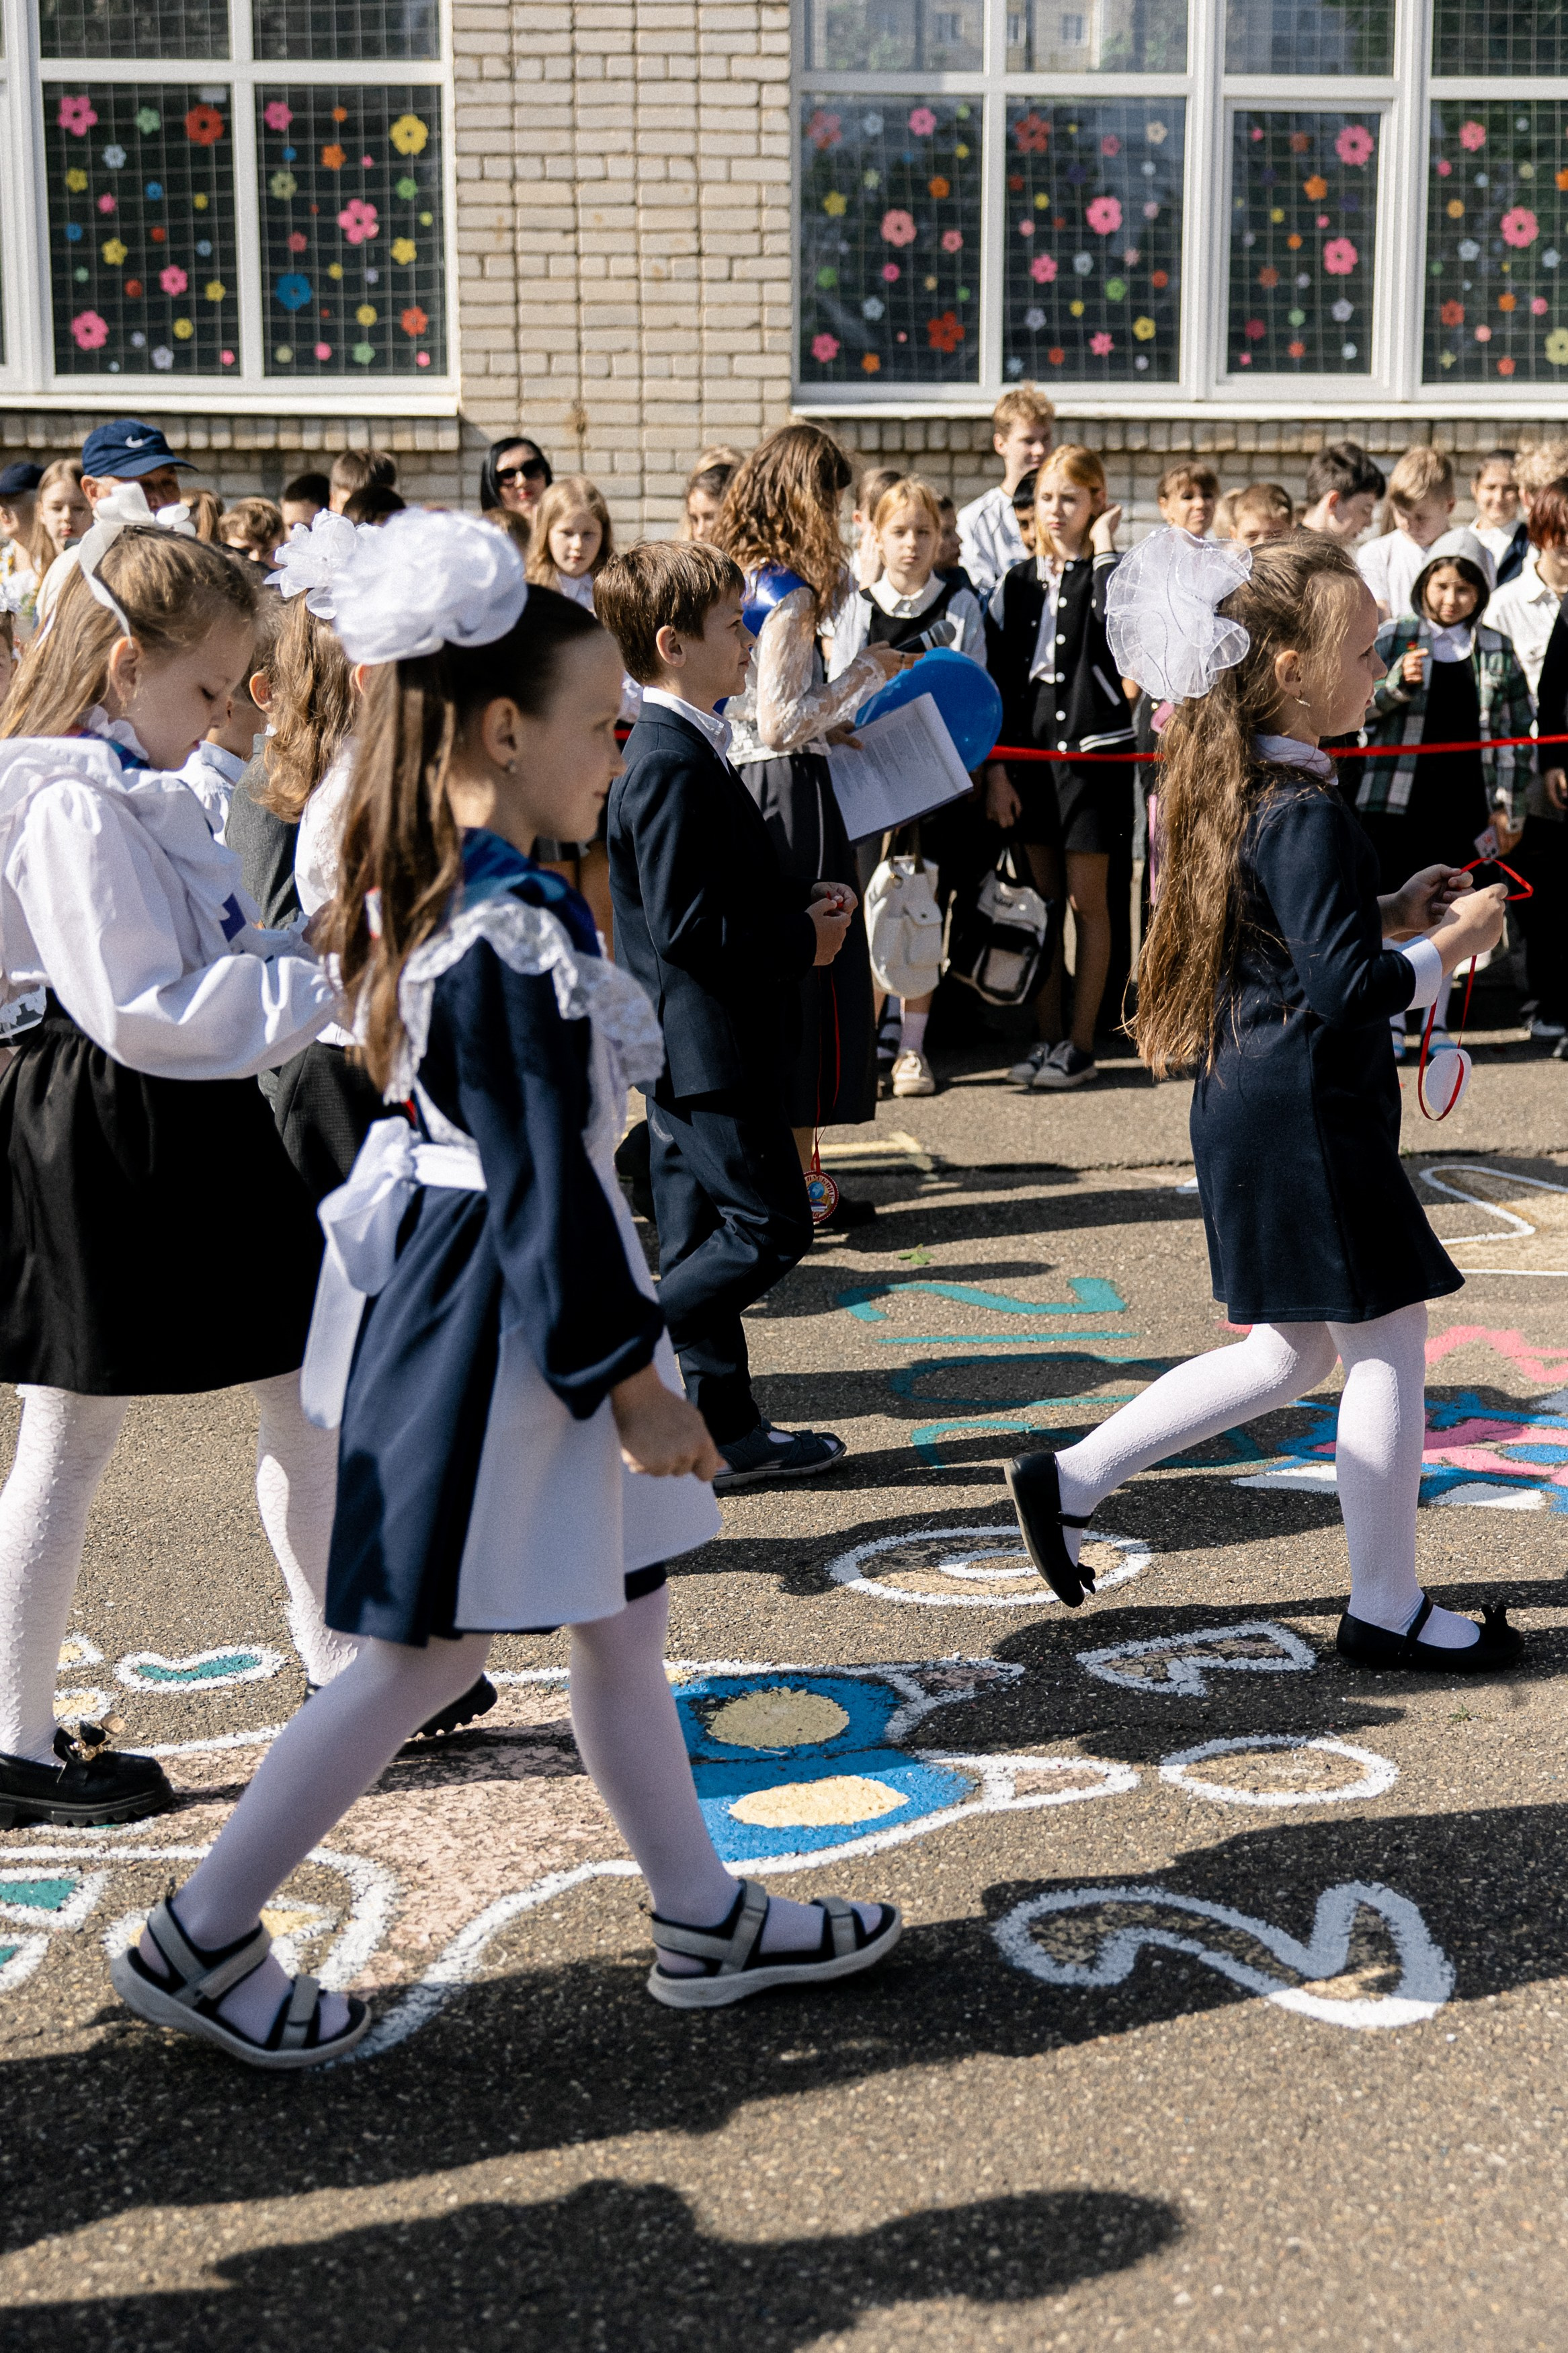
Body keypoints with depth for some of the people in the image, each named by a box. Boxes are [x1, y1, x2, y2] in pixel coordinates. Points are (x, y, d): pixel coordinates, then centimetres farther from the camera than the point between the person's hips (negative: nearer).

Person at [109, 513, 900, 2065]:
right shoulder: (514, 939, -24)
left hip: (452, 1282, 10)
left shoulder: (430, 896, 6)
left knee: (619, 1615, 18)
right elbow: (543, 1177, -23)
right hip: (498, 1316, -10)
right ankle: (200, 1939, 18)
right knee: (428, 1654, 3)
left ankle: (707, 1920, 32)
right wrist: (628, 1374, -16)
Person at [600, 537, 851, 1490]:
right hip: (707, 1044, -11)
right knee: (769, 1225, -7)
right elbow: (684, 925, -24)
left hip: (692, 1050, 11)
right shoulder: (672, 766, -19)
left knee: (704, 1237, 13)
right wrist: (803, 940, -14)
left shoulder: (688, 750, 14)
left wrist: (803, 904, 9)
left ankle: (723, 1430, 20)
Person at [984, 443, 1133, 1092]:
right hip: (1030, 749, 4)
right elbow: (998, 679, 9)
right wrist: (995, 768, 3)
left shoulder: (1105, 573, -1)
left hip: (1093, 748, -4)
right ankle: (1044, 1035, 15)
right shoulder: (1018, 583, 10)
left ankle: (1081, 1044, 5)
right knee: (1040, 900, 7)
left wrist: (1104, 547, -17)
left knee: (1087, 899, 0)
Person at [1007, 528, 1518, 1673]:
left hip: (1253, 1099, 10)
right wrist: (1451, 944, -10)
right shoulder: (1310, 815, -21)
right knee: (1388, 1342, 3)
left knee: (1295, 1351, 19)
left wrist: (1391, 912, 12)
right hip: (1310, 1112, -10)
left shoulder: (1237, 791, 9)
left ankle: (1071, 1479, 21)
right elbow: (1345, 991, -24)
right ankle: (1387, 1608, 15)